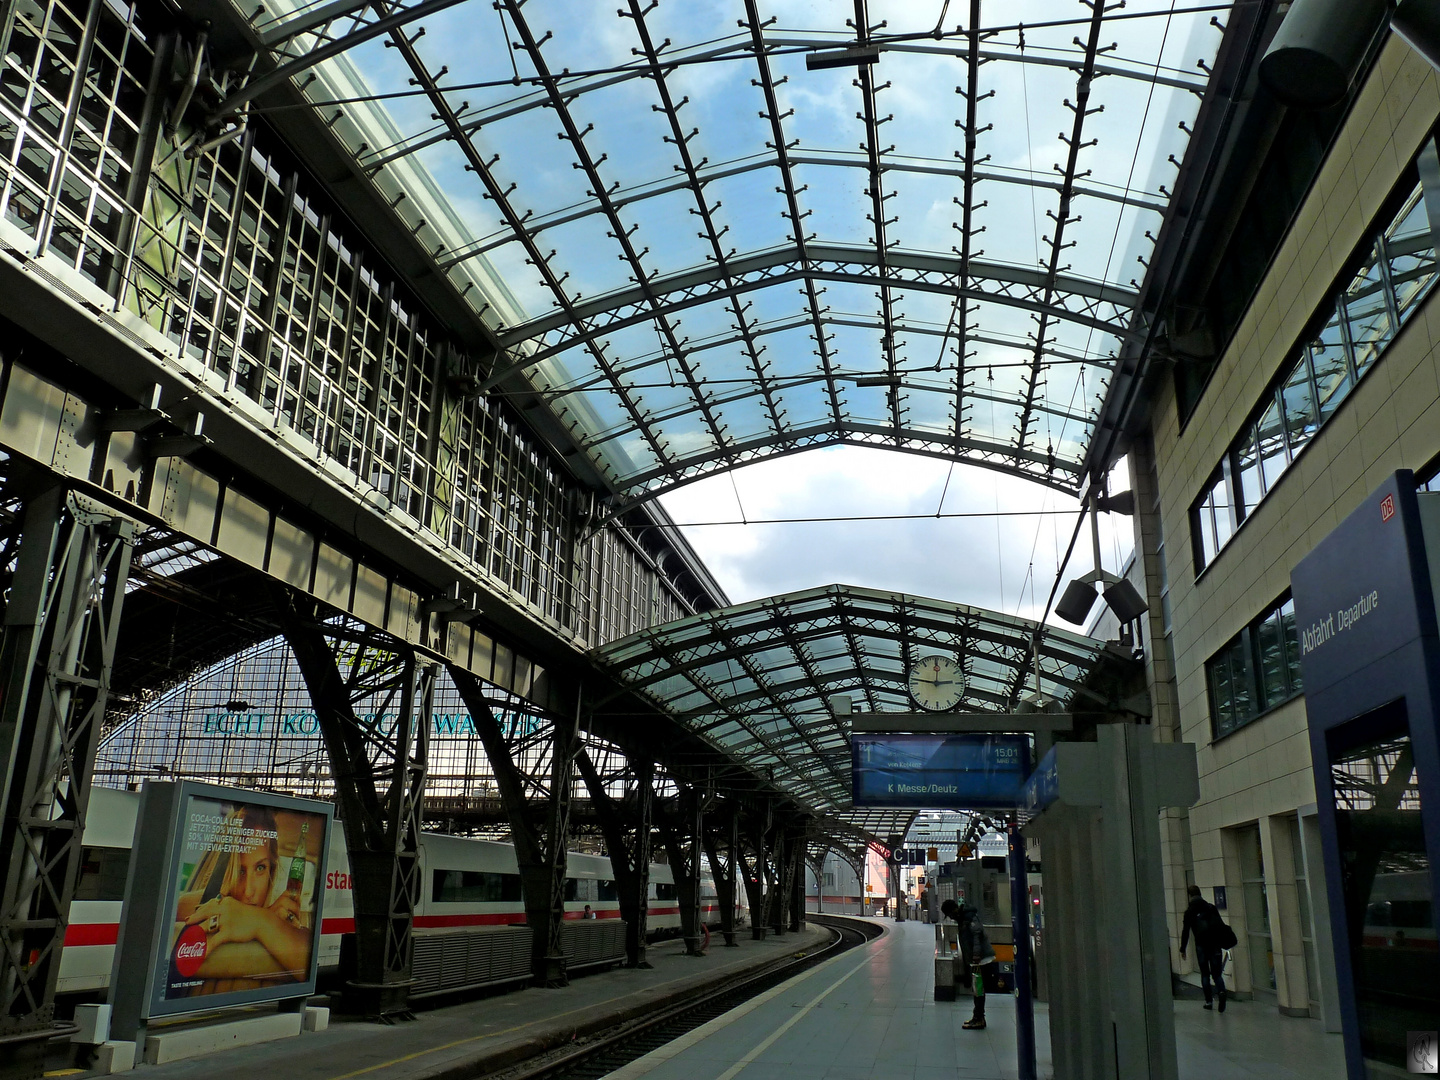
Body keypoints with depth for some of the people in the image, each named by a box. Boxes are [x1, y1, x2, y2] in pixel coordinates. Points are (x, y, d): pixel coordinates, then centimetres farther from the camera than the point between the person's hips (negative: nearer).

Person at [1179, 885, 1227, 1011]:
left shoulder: (1189, 912, 1)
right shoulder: (1212, 908, 8)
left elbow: (1185, 932, -1)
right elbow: (1221, 926, 7)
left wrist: (1182, 949, 6)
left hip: (1201, 945, -2)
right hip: (1215, 944, 2)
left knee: (1205, 973, 9)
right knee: (1216, 973, 6)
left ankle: (1209, 1001, 6)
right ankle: (1221, 991, -22)